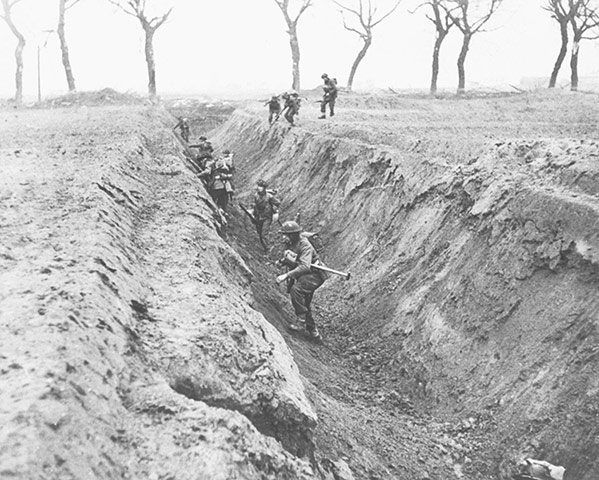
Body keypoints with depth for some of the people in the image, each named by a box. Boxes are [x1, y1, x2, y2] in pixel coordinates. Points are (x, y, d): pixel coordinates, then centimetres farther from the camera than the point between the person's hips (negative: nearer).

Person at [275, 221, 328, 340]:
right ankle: (313, 332, 27)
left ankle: (302, 319, -18)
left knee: (296, 289, -31)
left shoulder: (305, 246, -25)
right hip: (302, 275, 10)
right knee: (304, 303, 13)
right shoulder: (289, 243, 2)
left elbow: (305, 266, -38)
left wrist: (286, 275, -41)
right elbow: (288, 260, 22)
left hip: (314, 274, -10)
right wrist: (282, 261, -2)